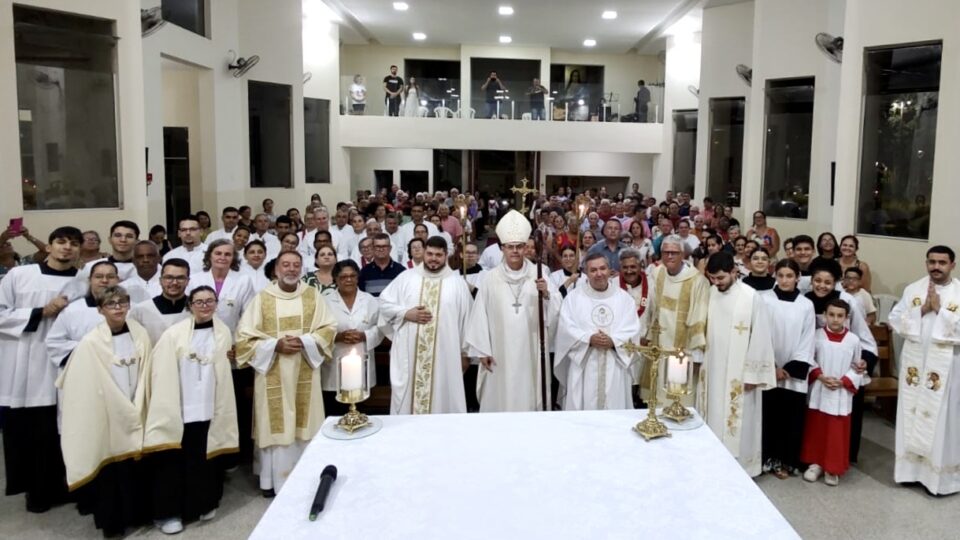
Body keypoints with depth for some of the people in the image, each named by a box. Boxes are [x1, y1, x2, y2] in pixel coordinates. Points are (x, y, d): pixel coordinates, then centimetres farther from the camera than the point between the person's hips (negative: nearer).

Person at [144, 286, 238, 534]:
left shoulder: (224, 333, 5)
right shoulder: (174, 334, -8)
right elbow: (162, 372, -8)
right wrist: (165, 408, -11)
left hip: (209, 409, 3)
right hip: (179, 409, -3)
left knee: (206, 459, 11)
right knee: (175, 460, 2)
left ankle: (205, 504, 28)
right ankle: (168, 511, 16)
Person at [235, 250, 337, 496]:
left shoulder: (313, 296, 3)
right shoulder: (262, 299, -2)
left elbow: (329, 328, 1)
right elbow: (245, 337, -4)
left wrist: (305, 342, -15)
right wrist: (275, 345, -16)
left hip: (304, 374, 1)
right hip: (273, 375, -1)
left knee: (304, 424, 6)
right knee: (275, 425, 2)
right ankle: (273, 480, 16)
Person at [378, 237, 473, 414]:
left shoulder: (457, 283, 2)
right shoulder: (406, 278, 4)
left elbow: (465, 318, 6)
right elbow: (384, 302, 6)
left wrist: (465, 351, 7)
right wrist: (406, 313, -10)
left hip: (444, 354, 0)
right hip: (408, 353, 1)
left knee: (442, 399, 6)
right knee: (407, 397, 6)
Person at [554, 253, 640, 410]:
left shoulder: (624, 298, 9)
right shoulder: (573, 297, 5)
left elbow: (633, 330, 2)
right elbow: (566, 328, -4)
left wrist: (613, 341, -15)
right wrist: (589, 339, -17)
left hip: (615, 367, 1)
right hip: (584, 367, -1)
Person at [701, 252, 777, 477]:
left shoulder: (752, 297, -14)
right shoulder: (710, 293, 2)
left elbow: (759, 337, -12)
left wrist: (752, 373, -11)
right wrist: (700, 362, 10)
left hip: (739, 373, -5)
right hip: (712, 369, 5)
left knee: (736, 422, 3)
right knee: (713, 418, 13)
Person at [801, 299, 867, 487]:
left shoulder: (853, 340, -3)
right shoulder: (817, 335, -2)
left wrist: (843, 381, -12)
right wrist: (820, 376, -13)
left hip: (842, 394, -1)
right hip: (819, 392, 1)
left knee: (837, 432, 3)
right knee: (816, 429, 8)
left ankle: (833, 469, 15)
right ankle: (816, 463, 22)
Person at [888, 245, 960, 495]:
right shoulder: (912, 289, 5)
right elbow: (895, 320, 0)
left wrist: (940, 310, -15)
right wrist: (922, 310, -11)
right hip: (914, 362, 3)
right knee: (912, 414, 10)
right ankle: (911, 467, 22)